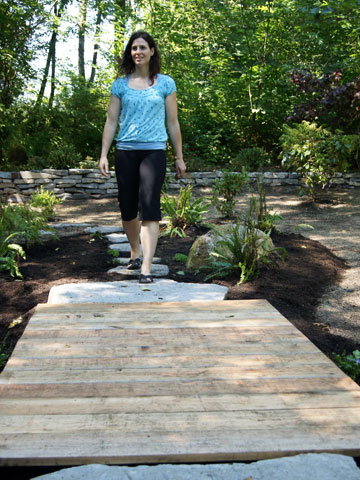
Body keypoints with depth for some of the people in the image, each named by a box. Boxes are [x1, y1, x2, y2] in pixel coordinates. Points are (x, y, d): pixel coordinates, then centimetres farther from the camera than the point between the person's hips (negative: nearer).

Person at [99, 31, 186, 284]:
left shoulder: (165, 83, 7)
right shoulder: (120, 85, 10)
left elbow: (173, 123, 9)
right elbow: (111, 122, 11)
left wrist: (179, 157, 9)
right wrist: (104, 155, 3)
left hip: (154, 151, -2)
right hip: (125, 151, 2)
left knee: (149, 209, -11)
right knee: (128, 210, 8)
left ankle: (146, 268, -13)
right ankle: (135, 253, 32)